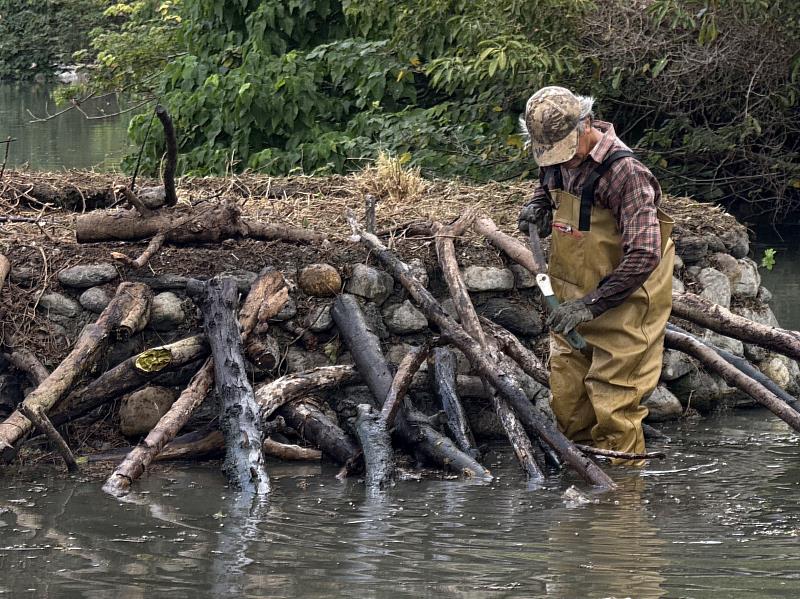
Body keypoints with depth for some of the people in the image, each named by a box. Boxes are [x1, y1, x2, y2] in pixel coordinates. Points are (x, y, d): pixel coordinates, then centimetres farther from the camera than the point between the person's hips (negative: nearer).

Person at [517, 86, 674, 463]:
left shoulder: (625, 172, -24)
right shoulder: (559, 161, 1)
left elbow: (643, 256, -27)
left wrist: (592, 303, -27)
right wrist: (538, 204, 5)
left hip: (621, 303, -8)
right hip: (573, 304, 8)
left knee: (613, 405, -5)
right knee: (566, 400, 12)